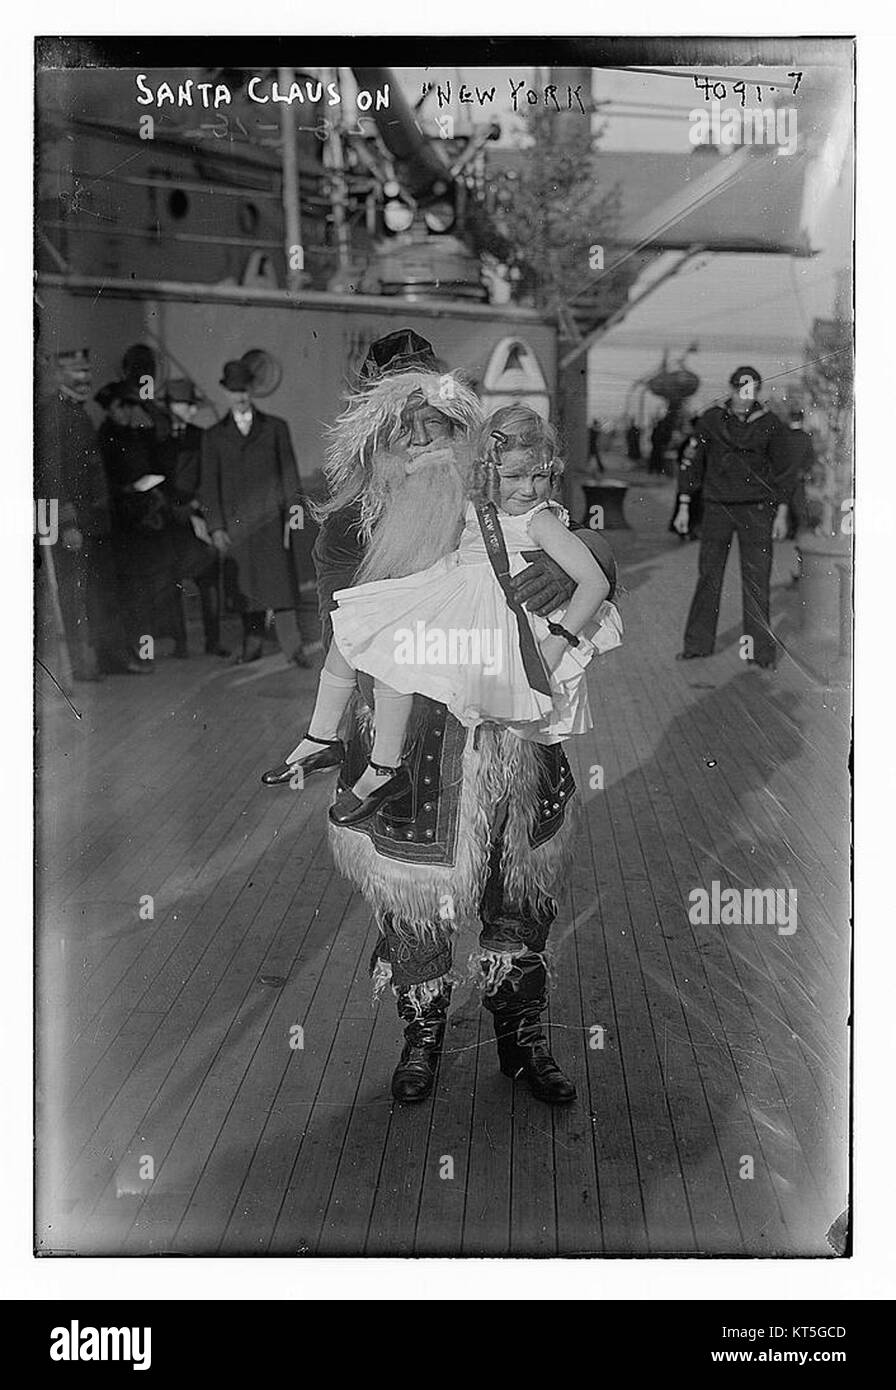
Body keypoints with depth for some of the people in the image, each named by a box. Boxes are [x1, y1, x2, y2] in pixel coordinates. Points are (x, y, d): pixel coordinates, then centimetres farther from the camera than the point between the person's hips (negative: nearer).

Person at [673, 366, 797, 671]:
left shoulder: (770, 425, -2)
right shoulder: (711, 420, 0)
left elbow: (783, 471, 5)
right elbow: (691, 463, 5)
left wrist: (781, 514, 0)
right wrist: (683, 507, 2)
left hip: (756, 510, -1)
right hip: (717, 508, 1)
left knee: (756, 580, -1)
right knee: (708, 577, 4)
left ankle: (760, 651, 6)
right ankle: (698, 643, 14)